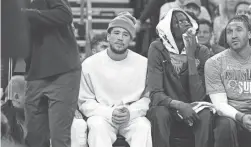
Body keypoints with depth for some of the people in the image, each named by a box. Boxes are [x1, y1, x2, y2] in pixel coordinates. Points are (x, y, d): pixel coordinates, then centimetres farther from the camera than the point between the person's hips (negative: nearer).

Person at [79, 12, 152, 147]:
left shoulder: (143, 63, 1)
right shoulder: (90, 64, 0)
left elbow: (148, 98, 5)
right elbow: (85, 102, 2)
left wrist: (131, 112, -14)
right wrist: (110, 113, -14)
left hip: (133, 117, 1)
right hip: (102, 116, 0)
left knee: (143, 126, -32)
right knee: (97, 126, -34)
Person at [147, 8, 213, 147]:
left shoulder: (201, 51, -8)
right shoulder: (157, 49, -12)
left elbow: (198, 97, -17)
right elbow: (155, 94, -18)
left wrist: (191, 57, -23)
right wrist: (179, 105, -37)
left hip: (191, 109, 1)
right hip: (166, 107, -1)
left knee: (205, 114, -31)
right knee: (160, 113, -35)